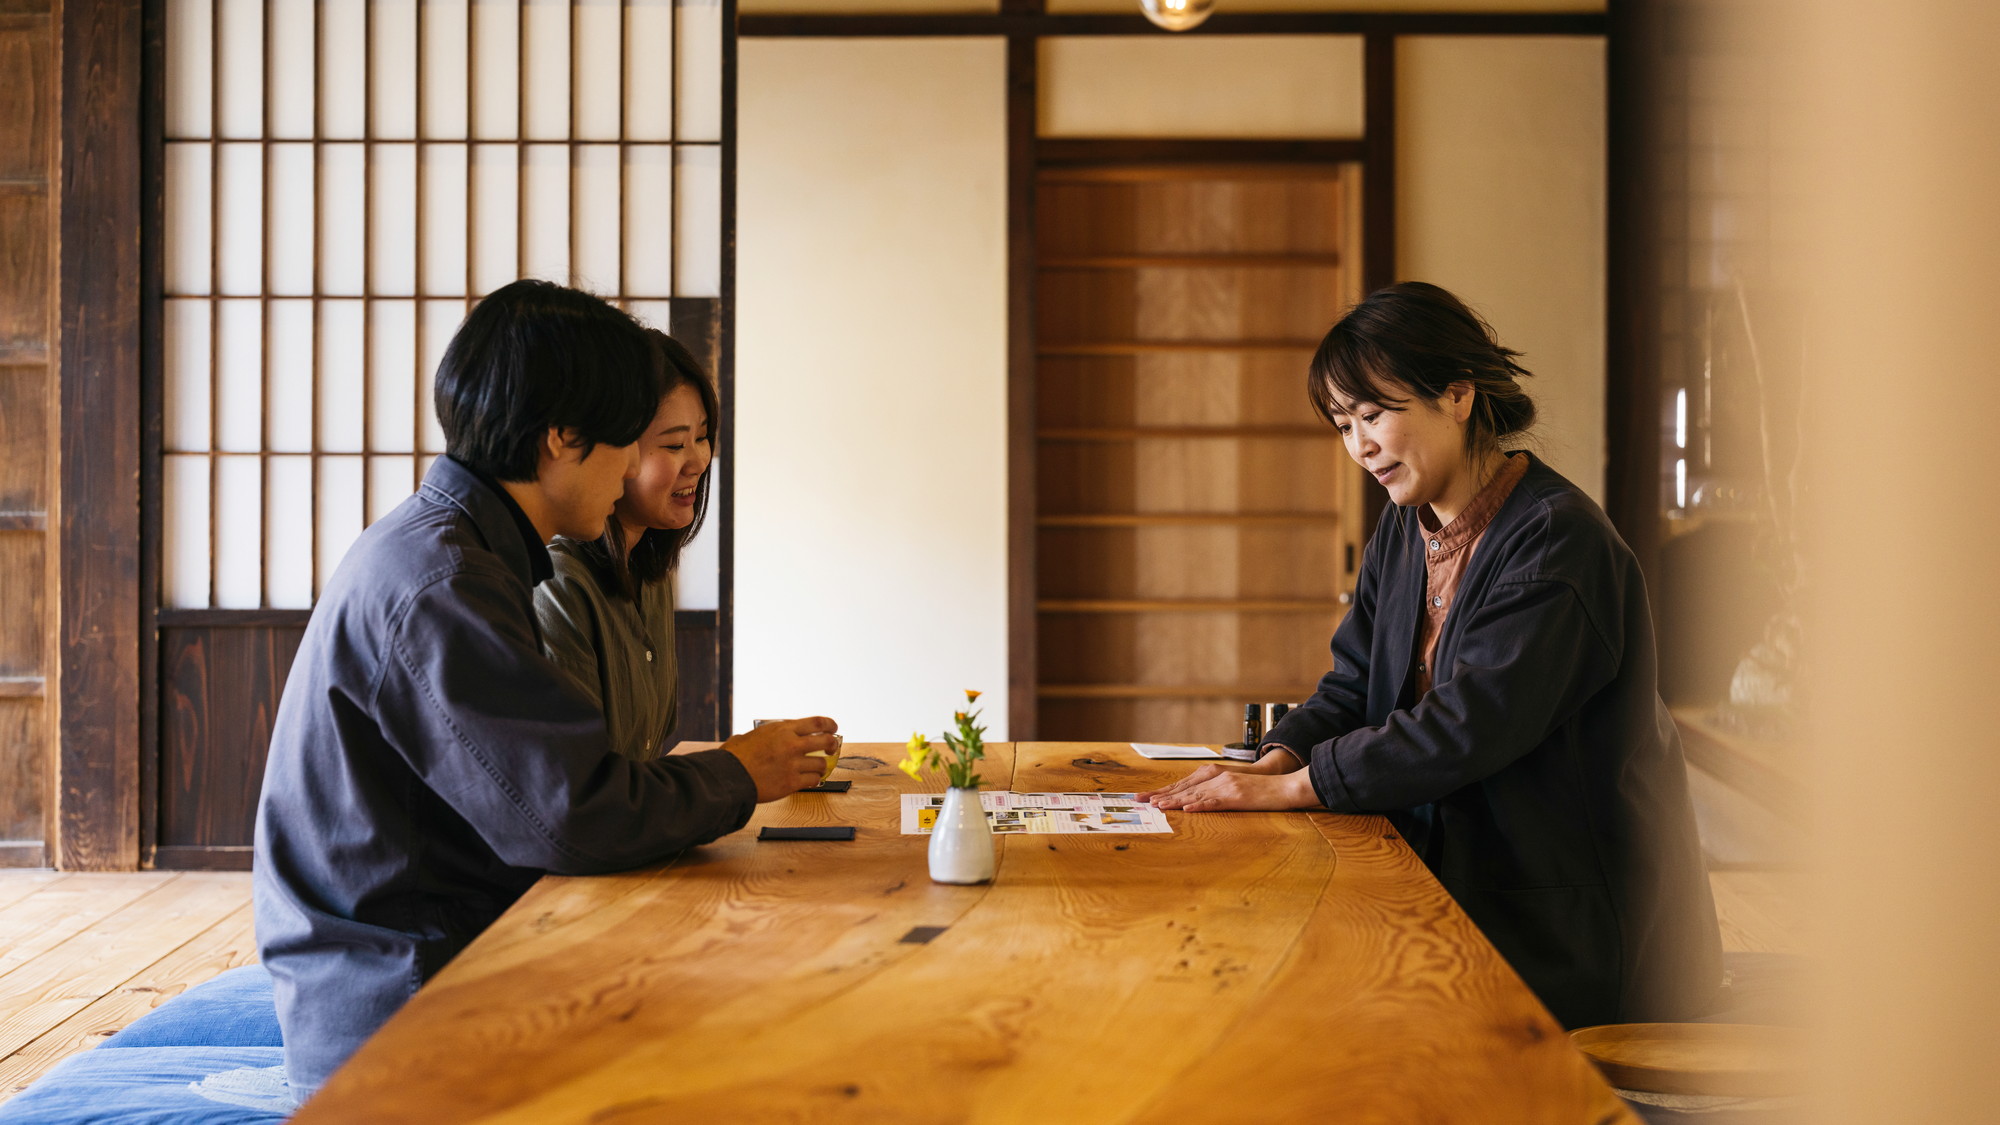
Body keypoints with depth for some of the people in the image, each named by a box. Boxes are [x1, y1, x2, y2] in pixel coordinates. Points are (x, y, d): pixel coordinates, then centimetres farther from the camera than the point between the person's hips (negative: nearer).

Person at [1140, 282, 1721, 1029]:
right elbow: (1355, 686, 10)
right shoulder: (1405, 531, 11)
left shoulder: (1556, 537, -17)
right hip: (1448, 884, 7)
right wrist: (1271, 764, -11)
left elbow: (1473, 722, -25)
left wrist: (1291, 786, -24)